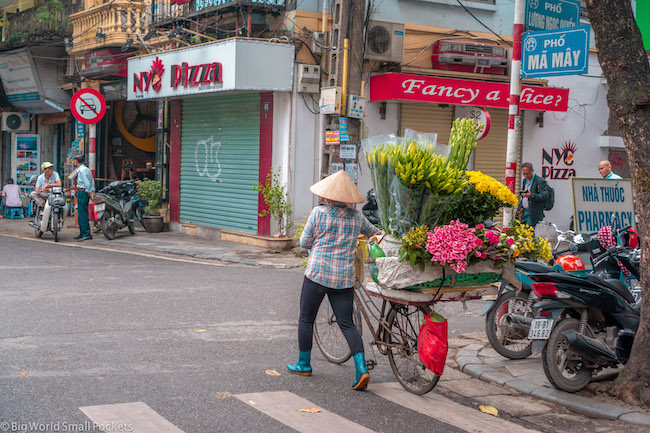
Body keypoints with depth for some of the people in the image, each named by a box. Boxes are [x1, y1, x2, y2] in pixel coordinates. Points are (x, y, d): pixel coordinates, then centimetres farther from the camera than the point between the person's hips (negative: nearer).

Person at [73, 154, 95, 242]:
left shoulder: (81, 170, -14)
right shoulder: (87, 169, 16)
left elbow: (87, 183, -19)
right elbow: (92, 181, 13)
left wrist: (89, 192, -10)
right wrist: (92, 191, 5)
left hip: (82, 192, -10)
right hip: (83, 192, 10)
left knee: (83, 214, -10)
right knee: (82, 214, 15)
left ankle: (86, 234, -11)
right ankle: (82, 233, 21)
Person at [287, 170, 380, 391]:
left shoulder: (318, 213, -6)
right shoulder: (356, 217, 5)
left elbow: (305, 243, 0)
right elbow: (373, 233, 22)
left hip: (317, 274, -3)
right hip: (345, 279, 3)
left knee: (306, 319, 13)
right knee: (347, 323, 5)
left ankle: (303, 364, 22)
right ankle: (362, 369, -8)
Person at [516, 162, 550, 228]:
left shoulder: (541, 182, -11)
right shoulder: (525, 180, 15)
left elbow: (544, 196, -23)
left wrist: (531, 195, -38)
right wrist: (521, 207, 10)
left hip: (533, 214, -7)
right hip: (524, 211, 7)